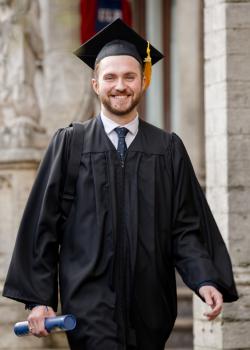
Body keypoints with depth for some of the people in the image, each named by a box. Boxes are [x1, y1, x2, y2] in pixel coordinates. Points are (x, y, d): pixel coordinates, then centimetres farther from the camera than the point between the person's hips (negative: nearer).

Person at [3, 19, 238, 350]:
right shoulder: (69, 144, 4)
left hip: (150, 306, 2)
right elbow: (43, 226, 3)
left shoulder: (169, 149, 8)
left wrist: (205, 280, -11)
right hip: (91, 303, -2)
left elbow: (185, 227, 5)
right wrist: (39, 298, -3)